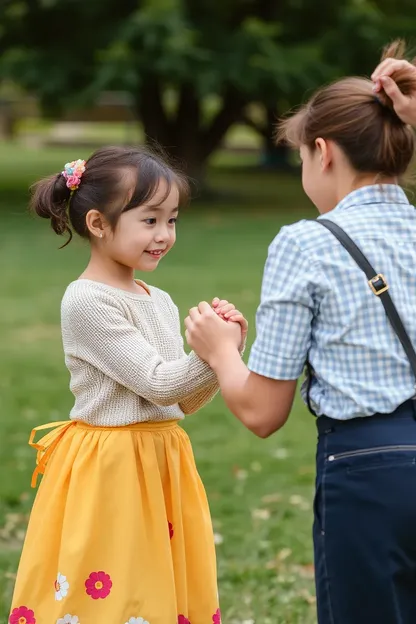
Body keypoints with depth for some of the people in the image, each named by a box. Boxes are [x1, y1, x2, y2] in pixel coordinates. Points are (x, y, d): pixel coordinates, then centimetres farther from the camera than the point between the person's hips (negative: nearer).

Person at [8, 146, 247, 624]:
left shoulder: (160, 303, 11)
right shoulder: (88, 302, -14)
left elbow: (184, 400, 12)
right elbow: (157, 384, -17)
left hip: (162, 467, 8)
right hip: (109, 471, -8)